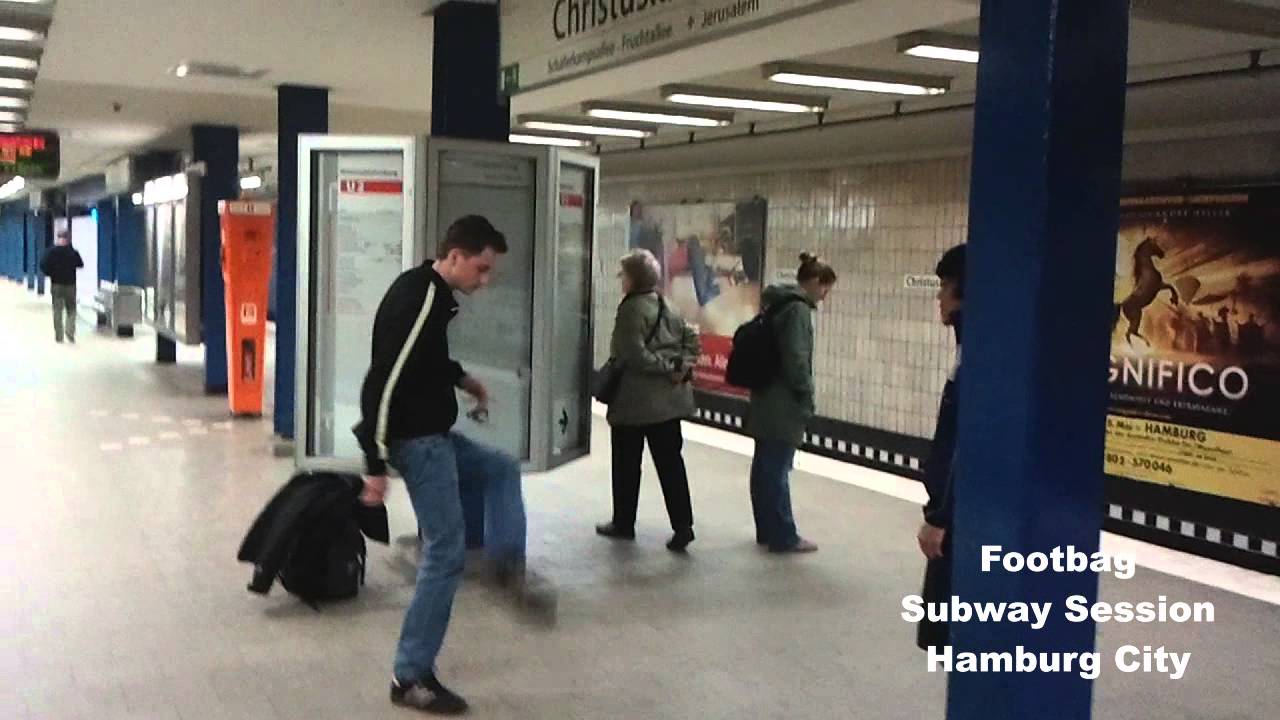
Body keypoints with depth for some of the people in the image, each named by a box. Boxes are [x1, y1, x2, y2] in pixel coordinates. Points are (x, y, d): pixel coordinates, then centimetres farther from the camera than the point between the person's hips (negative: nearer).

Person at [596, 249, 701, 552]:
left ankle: (624, 523, 19)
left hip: (635, 400, -7)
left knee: (627, 463, 8)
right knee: (670, 462, 6)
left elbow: (633, 354, -20)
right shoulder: (668, 308, 12)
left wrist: (668, 368, -13)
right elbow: (691, 338, 13)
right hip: (669, 398, 7)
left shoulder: (631, 308, -12)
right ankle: (682, 525, 0)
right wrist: (682, 366, 0)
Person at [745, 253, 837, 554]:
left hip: (767, 401, 10)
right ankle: (783, 536, 4)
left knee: (764, 466, 13)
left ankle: (767, 530, 22)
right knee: (777, 470, -3)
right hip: (783, 405, -10)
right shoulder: (798, 308, -15)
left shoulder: (778, 303, 14)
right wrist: (807, 397, -11)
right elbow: (796, 359, -21)